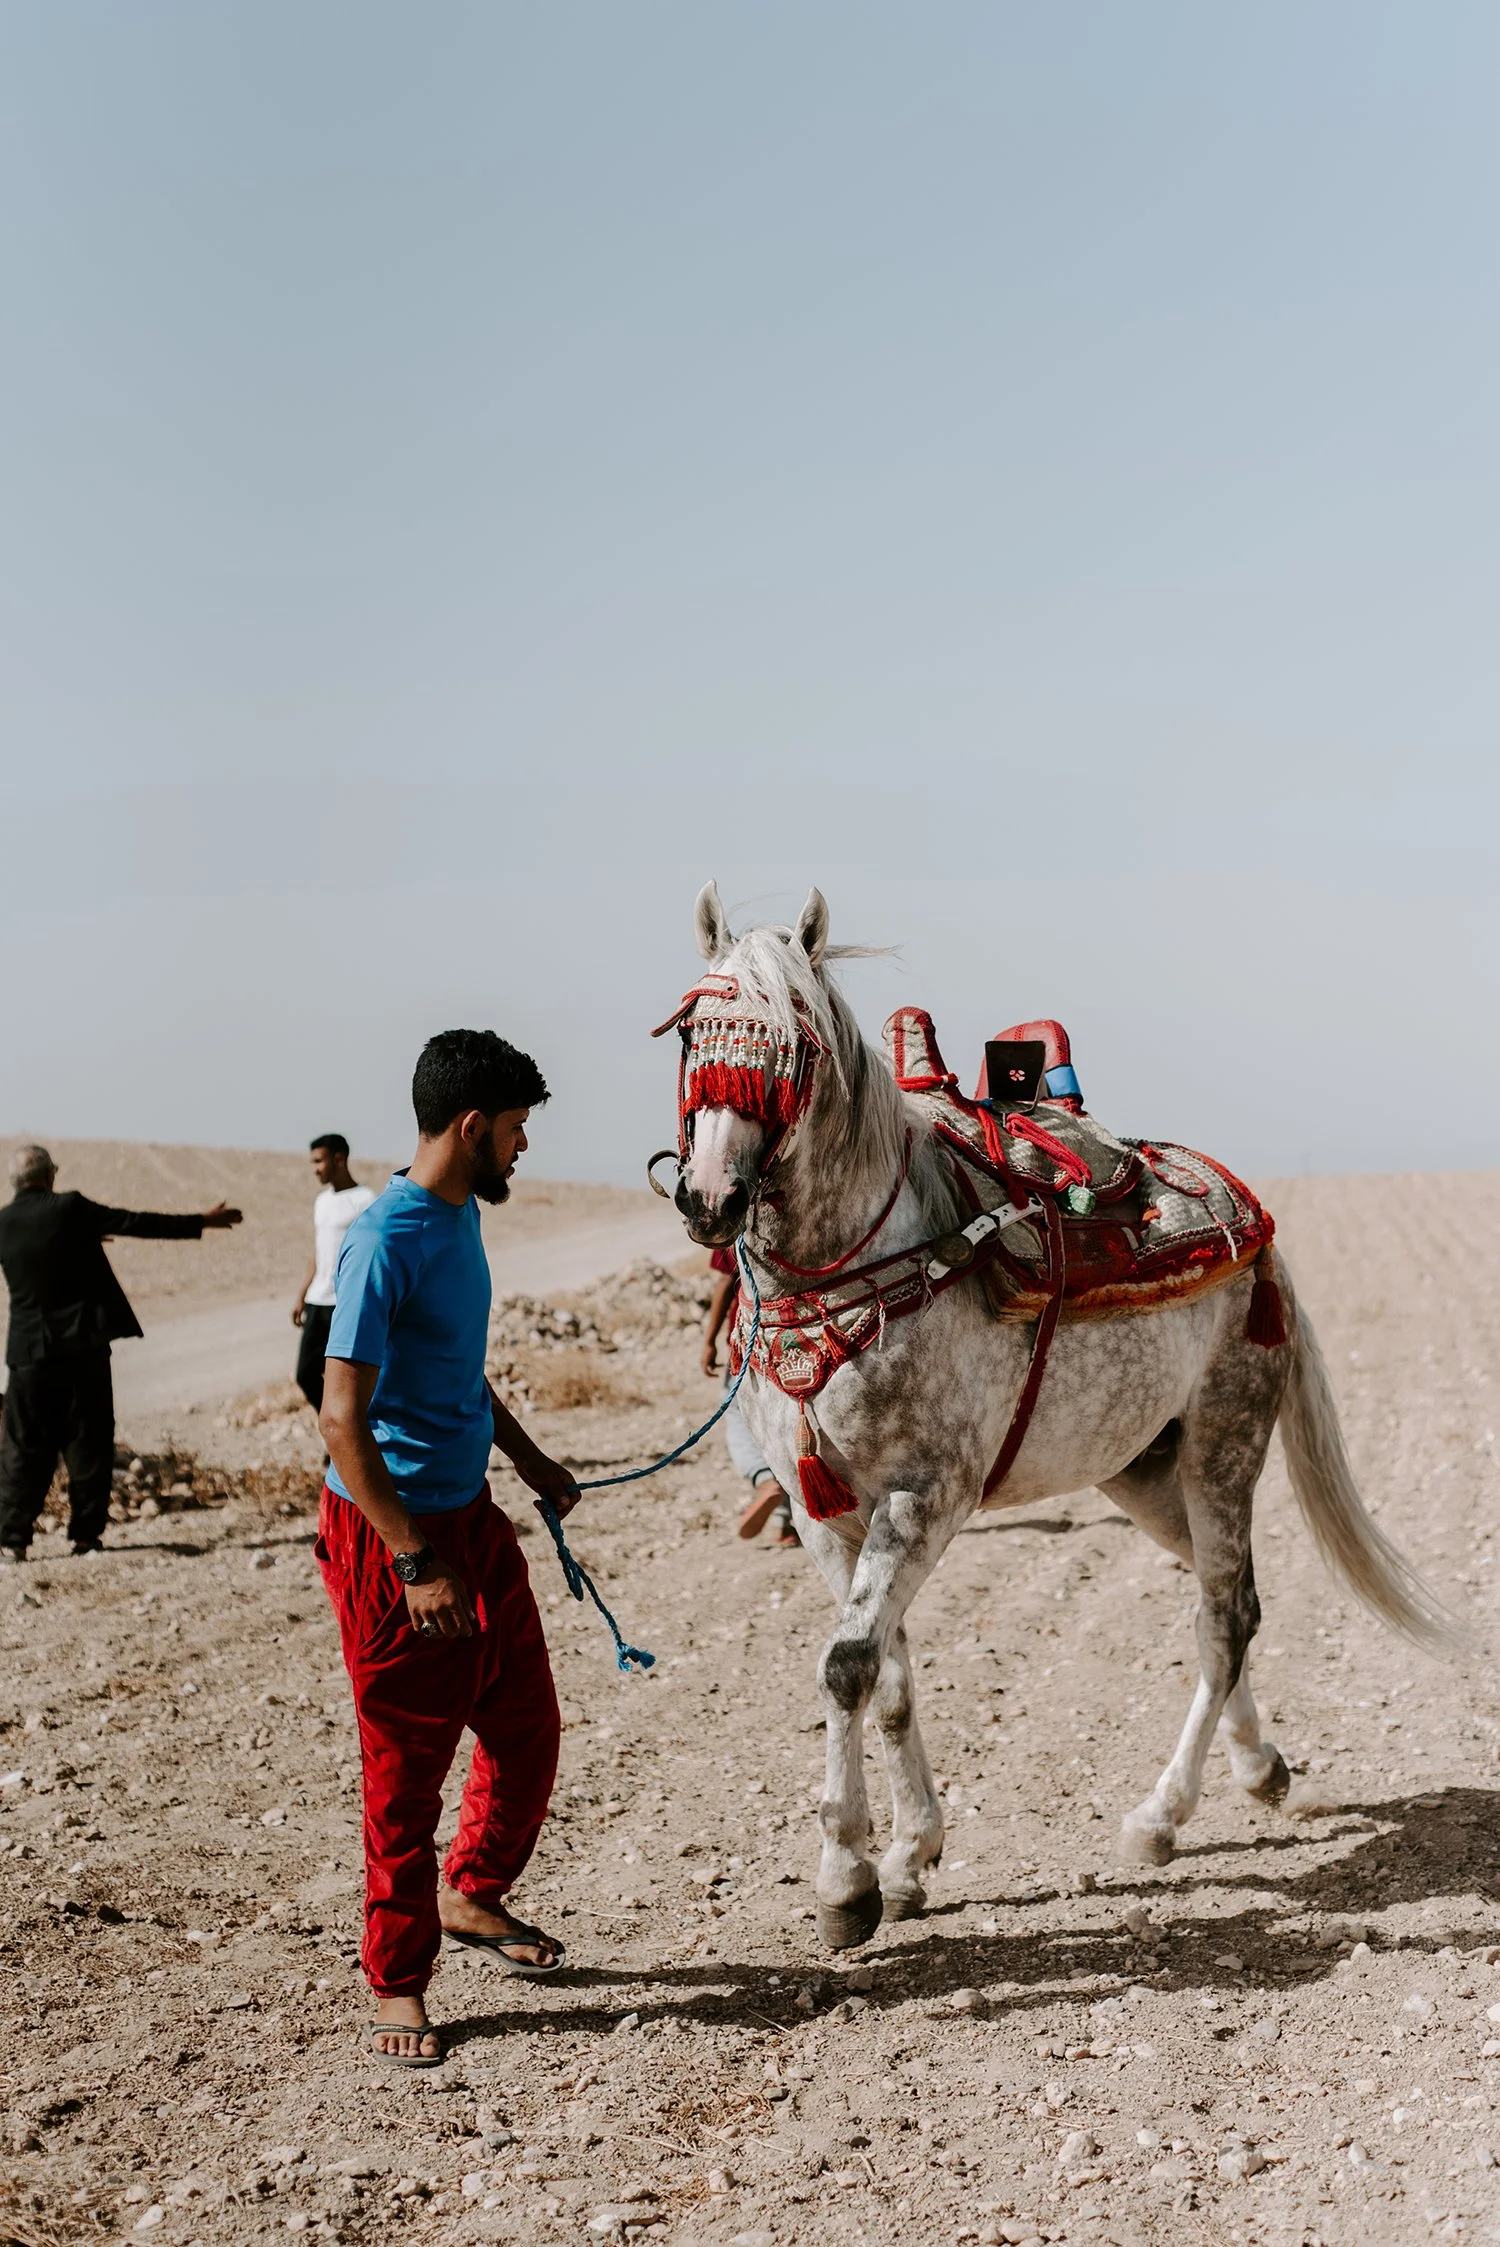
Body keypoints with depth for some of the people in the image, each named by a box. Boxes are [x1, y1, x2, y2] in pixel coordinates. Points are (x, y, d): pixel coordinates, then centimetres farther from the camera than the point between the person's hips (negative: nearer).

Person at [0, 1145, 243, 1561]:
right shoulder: (70, 1209, -8)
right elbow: (137, 1223, -5)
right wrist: (202, 1222, 3)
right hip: (84, 1343, -2)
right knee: (88, 1443, 8)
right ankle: (85, 1534, 9)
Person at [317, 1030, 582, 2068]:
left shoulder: (463, 1218, 7)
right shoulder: (387, 1242, -21)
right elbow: (343, 1421, -24)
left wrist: (532, 1460, 30)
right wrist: (416, 1565, -25)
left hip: (472, 1512, 9)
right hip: (390, 1528, -9)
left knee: (528, 1728, 16)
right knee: (408, 1765, 3)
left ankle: (474, 1895, 39)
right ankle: (398, 1982, 17)